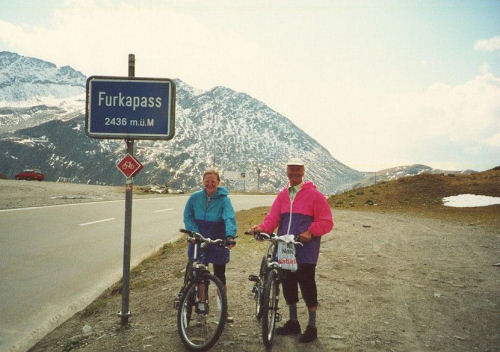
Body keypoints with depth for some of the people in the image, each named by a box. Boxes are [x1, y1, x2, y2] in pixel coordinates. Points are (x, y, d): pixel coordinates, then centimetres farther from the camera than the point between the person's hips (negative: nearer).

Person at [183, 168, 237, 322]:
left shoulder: (224, 199, -7)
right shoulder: (195, 198, 1)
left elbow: (229, 218, -20)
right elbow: (187, 217, 2)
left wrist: (230, 235, -37)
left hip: (218, 243, -2)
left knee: (220, 276, 6)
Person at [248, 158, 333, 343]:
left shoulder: (314, 195, -3)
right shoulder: (283, 195, 12)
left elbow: (326, 222, -4)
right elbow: (273, 217, 3)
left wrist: (310, 231, -19)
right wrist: (262, 227, -16)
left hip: (305, 248, -5)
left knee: (306, 284, -4)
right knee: (288, 284, 12)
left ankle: (312, 327, 12)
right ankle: (293, 322, 29)